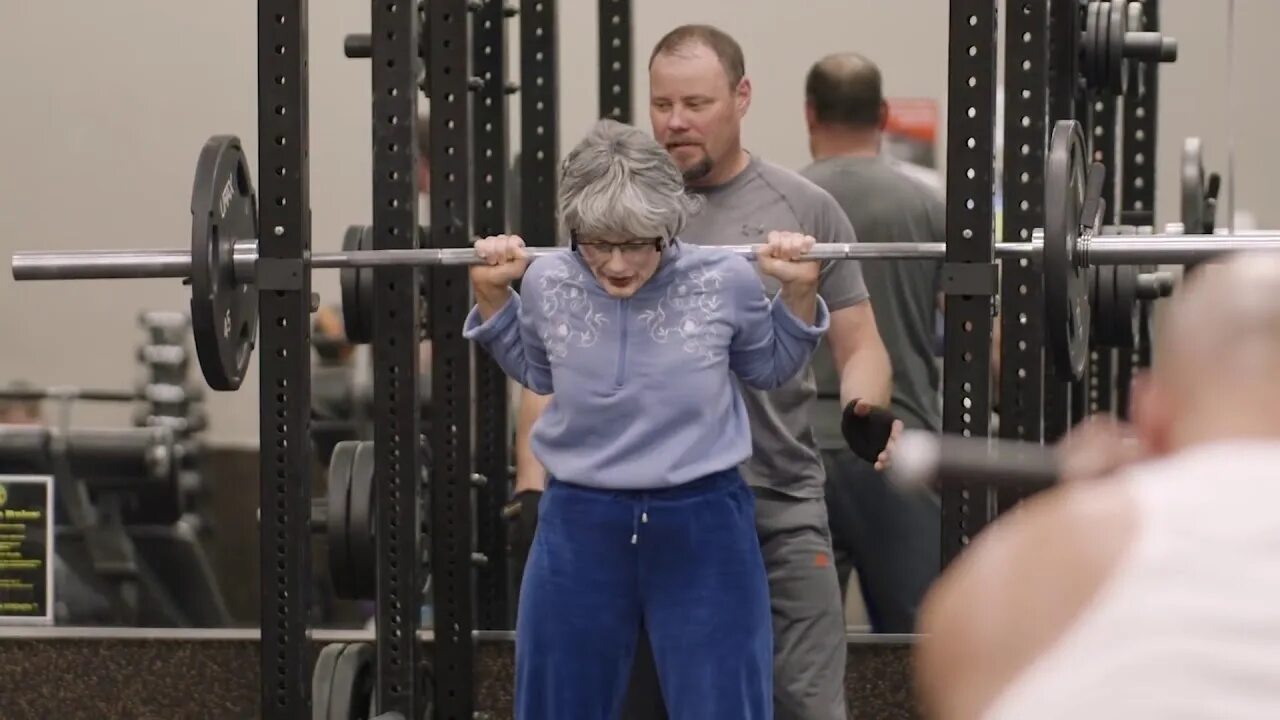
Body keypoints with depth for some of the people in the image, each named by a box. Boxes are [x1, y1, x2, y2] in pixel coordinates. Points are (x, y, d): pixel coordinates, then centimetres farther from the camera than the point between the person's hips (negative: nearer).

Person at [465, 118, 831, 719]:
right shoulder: (547, 285, -7)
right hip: (580, 526, 2)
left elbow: (770, 368, 9)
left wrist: (798, 295, -4)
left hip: (703, 525, -2)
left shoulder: (725, 282, -12)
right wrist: (492, 296, 5)